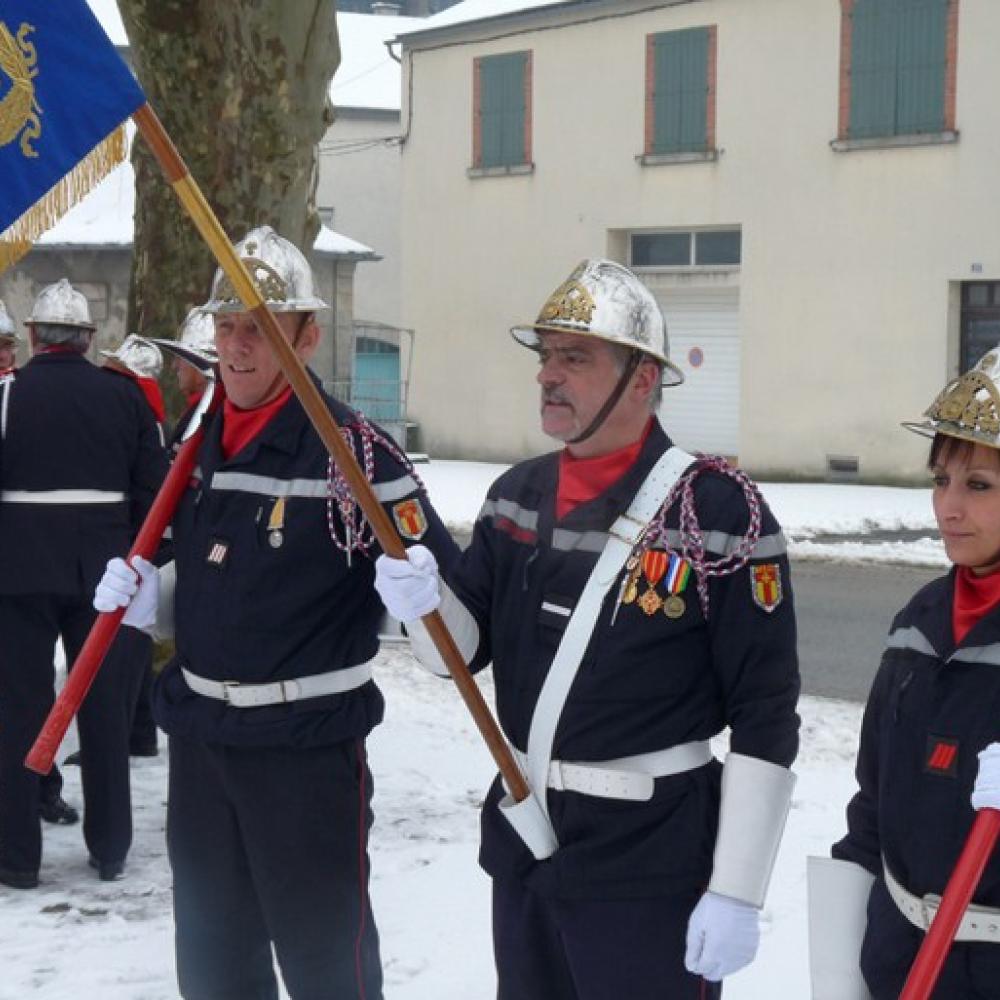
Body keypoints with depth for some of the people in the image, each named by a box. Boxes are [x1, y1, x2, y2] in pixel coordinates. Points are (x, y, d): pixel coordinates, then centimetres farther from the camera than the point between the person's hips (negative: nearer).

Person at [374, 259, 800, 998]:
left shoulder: (718, 510, -15)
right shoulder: (517, 494, 5)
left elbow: (766, 719, -15)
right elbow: (467, 649, 11)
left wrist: (737, 891, -16)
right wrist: (425, 603, -12)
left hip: (650, 862, -6)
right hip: (520, 839, 6)